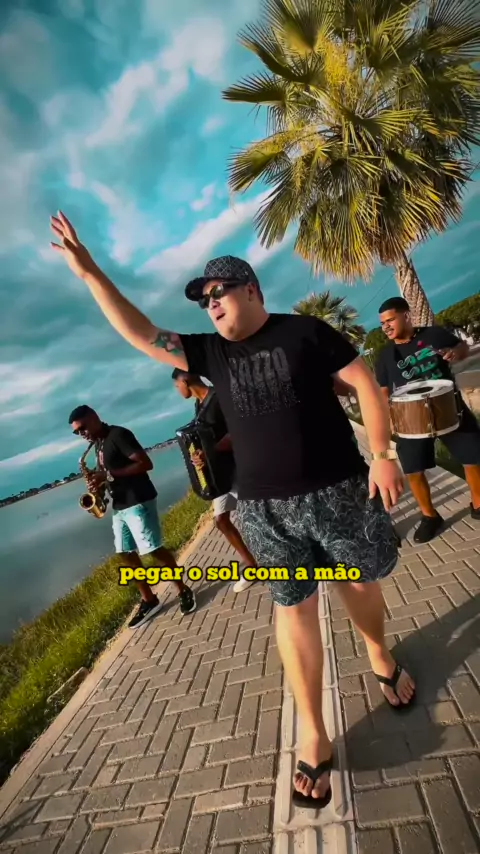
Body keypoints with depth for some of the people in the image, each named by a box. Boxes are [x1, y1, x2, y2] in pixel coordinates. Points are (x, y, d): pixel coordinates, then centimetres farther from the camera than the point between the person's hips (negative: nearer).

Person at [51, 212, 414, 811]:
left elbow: (365, 384, -2)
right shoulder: (209, 352, 7)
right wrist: (88, 272, 0)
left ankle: (381, 656, 49)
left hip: (337, 490, -1)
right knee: (293, 608, 8)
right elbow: (141, 335, 4)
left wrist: (382, 454, -10)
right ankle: (314, 737, 23)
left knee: (359, 582, 17)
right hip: (263, 508, 2)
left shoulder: (304, 331, -2)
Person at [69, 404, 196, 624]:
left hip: (138, 502, -9)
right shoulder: (98, 444, 15)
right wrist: (98, 479, 1)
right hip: (119, 506, 9)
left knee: (153, 549, -5)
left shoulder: (118, 435, -12)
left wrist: (109, 475, -22)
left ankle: (183, 591, 11)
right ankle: (148, 600, 21)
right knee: (125, 554, 9)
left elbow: (146, 464, -21)